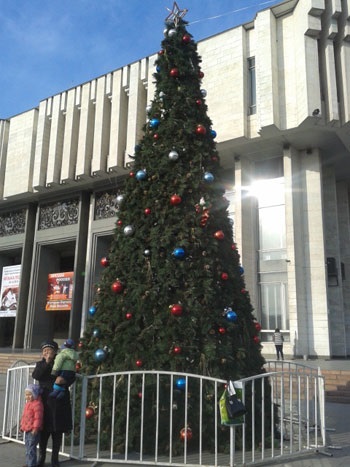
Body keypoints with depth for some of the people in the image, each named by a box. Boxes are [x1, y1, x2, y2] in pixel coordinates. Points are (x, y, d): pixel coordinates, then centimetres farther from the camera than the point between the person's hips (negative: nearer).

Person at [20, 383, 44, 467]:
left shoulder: (37, 404, -18)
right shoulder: (28, 403, 13)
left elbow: (38, 417, -22)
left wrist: (35, 428, -24)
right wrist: (22, 425, 21)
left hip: (33, 430, -10)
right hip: (27, 429, 10)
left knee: (31, 447, -6)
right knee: (28, 446, 18)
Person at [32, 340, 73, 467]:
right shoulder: (41, 364, 7)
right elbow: (35, 375, -11)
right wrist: (46, 362, -19)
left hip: (59, 401, 0)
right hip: (45, 401, 0)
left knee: (57, 431, 5)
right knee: (44, 430, 2)